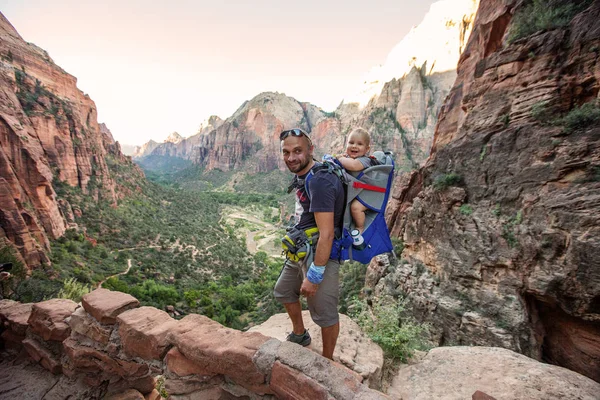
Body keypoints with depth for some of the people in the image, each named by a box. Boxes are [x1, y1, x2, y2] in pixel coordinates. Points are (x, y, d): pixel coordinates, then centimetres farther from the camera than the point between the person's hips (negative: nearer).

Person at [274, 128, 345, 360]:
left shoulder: (319, 181, -26)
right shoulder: (300, 175, 4)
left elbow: (326, 234, -27)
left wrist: (314, 276, -22)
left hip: (321, 254, -10)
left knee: (324, 313, 7)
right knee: (284, 292, 25)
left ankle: (327, 361, 33)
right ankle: (299, 335, 49)